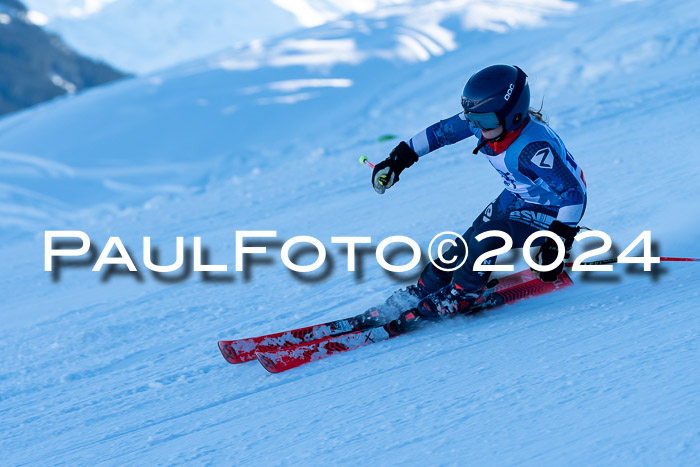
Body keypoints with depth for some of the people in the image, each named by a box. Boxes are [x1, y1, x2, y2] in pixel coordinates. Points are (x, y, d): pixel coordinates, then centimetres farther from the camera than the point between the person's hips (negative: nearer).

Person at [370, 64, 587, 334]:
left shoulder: (533, 148, -39)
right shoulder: (485, 121, -17)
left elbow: (573, 193, -36)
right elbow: (442, 131, -1)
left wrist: (558, 243, -38)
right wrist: (400, 158, 1)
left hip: (552, 208, -7)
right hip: (516, 197, 7)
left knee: (486, 238, -23)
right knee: (468, 243, 2)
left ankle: (459, 297, -3)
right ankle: (425, 289, 18)